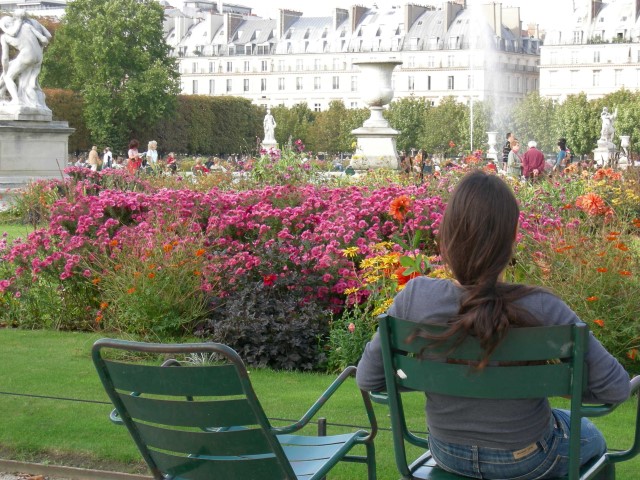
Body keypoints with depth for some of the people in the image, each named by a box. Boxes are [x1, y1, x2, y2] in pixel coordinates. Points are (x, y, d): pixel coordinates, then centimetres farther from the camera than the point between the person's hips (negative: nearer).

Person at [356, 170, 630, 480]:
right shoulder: (542, 309, -30)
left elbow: (367, 378, -12)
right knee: (590, 436, 33)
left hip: (448, 454, 3)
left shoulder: (414, 298, -24)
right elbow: (616, 387, -21)